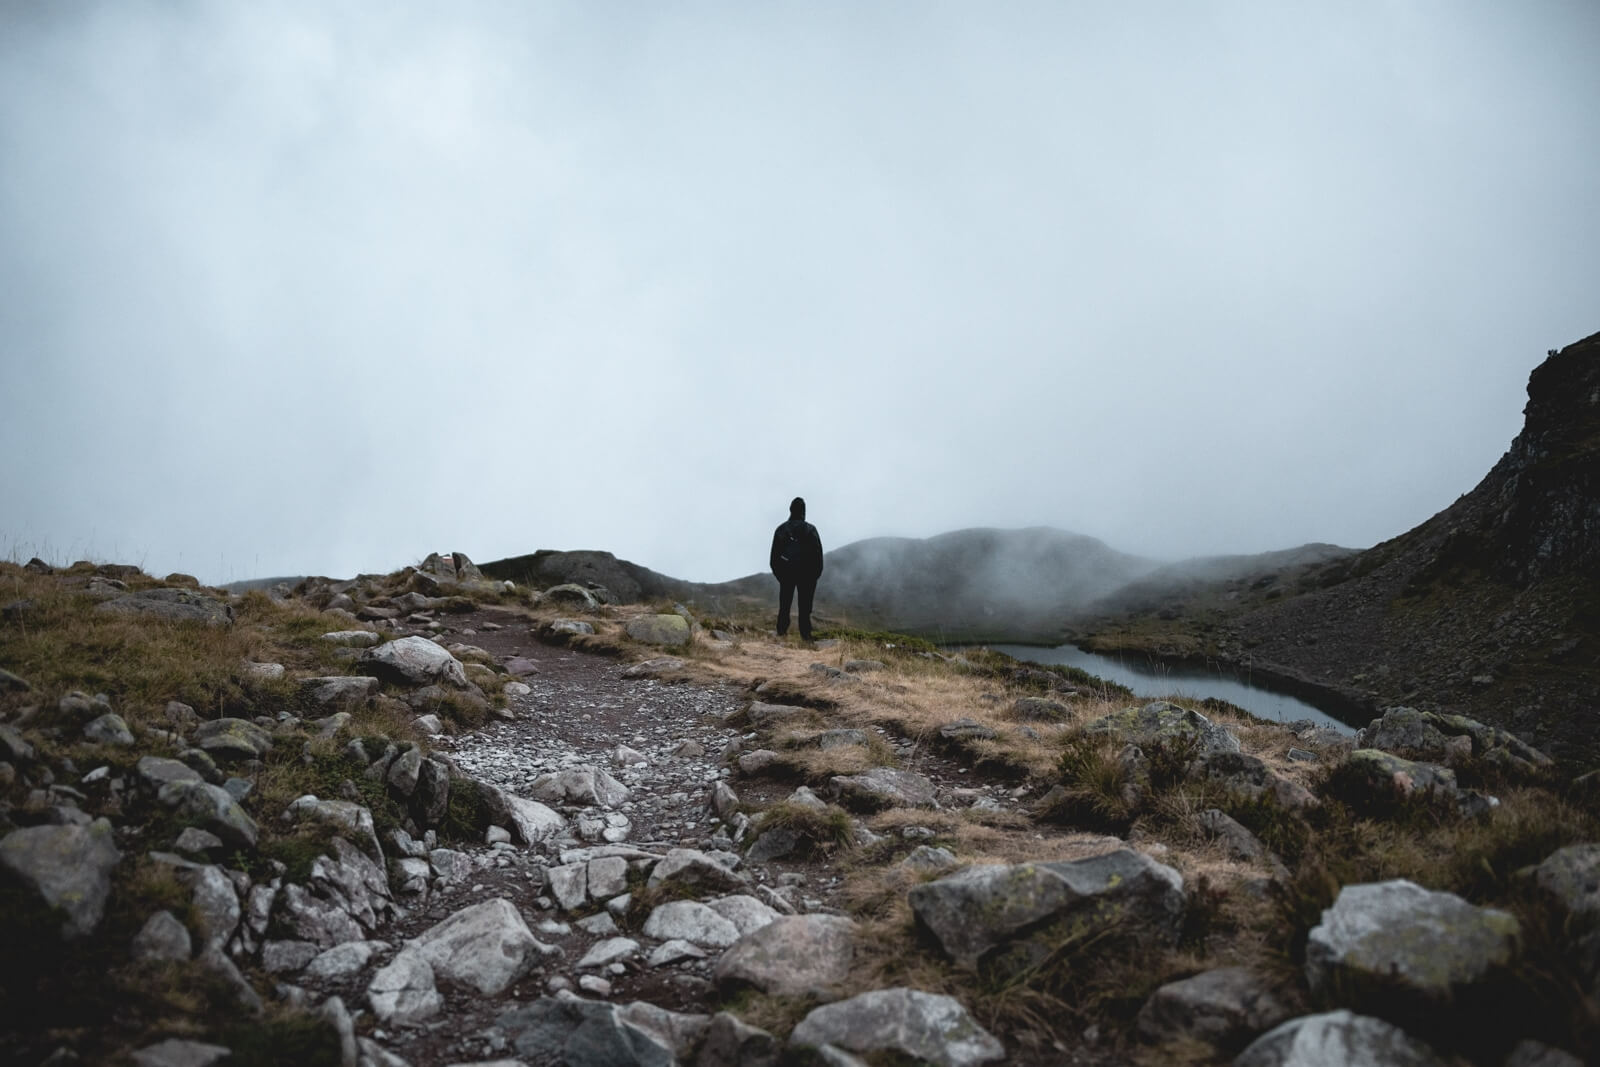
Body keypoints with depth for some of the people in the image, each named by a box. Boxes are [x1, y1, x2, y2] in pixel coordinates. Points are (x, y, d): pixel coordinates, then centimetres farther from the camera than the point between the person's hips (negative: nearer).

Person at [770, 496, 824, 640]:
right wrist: (817, 572, 4)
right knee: (805, 605, 1)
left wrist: (777, 572, 11)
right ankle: (805, 633, -2)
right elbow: (818, 553, -4)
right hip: (807, 573, -2)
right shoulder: (810, 530, -5)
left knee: (784, 603, 10)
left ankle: (781, 631, 6)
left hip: (786, 572, 2)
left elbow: (774, 553, 3)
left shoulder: (781, 529, 1)